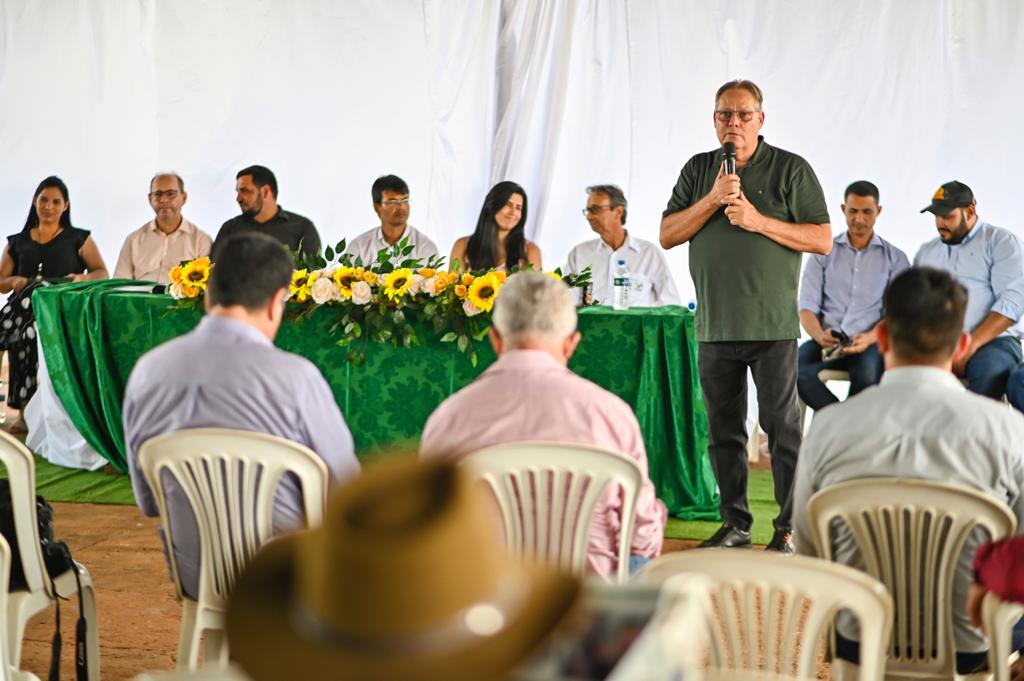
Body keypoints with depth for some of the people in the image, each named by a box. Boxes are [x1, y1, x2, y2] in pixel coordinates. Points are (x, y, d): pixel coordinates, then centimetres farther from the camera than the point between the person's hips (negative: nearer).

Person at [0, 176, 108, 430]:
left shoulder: (78, 239, 17)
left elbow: (103, 274, 12)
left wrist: (83, 278, -9)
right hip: (26, 310, 2)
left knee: (35, 333, -37)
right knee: (28, 334, -36)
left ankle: (27, 408, -32)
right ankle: (26, 409, -31)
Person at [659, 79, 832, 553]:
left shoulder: (791, 170, 2)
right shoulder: (698, 170, 13)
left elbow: (823, 240, -4)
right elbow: (667, 235, 6)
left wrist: (759, 220, -13)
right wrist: (713, 200, -8)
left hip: (773, 324, -4)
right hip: (715, 326, 4)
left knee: (782, 426, -4)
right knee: (723, 430, 8)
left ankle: (790, 528, 3)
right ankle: (735, 524, 18)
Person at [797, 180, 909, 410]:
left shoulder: (895, 258, 12)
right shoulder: (823, 252, 15)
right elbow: (807, 308, 6)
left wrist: (869, 337, -20)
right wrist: (820, 336, -17)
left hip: (870, 342, -1)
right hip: (826, 341, 1)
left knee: (868, 374, -37)